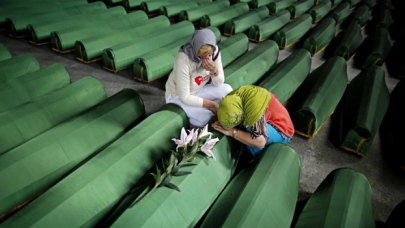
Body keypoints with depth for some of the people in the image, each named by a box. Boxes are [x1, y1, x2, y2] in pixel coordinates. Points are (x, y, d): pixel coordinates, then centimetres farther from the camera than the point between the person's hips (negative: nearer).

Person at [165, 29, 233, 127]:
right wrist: (211, 104, -22)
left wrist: (214, 70, -33)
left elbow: (219, 83, -11)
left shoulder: (215, 51, -17)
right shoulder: (183, 60, -33)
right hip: (178, 96, -5)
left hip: (198, 90, 6)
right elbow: (185, 98, -27)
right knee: (206, 118, -25)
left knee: (227, 89, -17)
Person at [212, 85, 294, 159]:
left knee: (249, 128, -33)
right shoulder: (231, 97, -19)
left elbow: (260, 142, -42)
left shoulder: (254, 106, -40)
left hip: (281, 131, -7)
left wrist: (231, 132, -36)